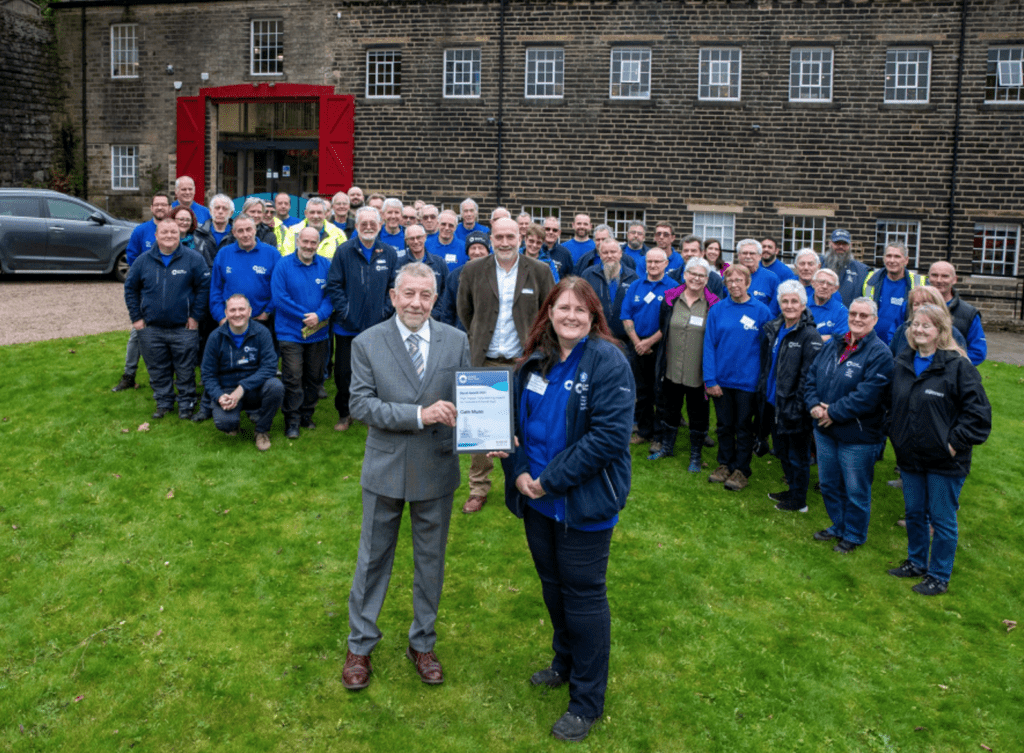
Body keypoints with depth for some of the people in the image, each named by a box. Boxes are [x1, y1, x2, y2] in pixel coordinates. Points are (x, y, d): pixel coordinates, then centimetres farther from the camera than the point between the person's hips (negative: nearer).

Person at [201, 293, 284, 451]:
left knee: (275, 386, -33)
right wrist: (219, 396, -20)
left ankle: (262, 431, -6)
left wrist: (242, 388, -26)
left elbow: (269, 366, -16)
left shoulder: (262, 332, -7)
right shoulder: (216, 337, -3)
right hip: (227, 390, 0)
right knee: (224, 422, -30)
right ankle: (233, 422, 13)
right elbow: (208, 374, 0)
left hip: (254, 389, 0)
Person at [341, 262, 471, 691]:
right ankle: (359, 647, 31)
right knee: (373, 558, 13)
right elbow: (361, 404, -15)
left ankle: (422, 644, 35)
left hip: (437, 468, 2)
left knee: (431, 560, 15)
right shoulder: (367, 343, -7)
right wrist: (419, 415, -26)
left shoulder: (456, 342, -2)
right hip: (386, 468, -1)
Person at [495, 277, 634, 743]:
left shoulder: (607, 362, -15)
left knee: (583, 595, 5)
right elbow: (516, 418, 10)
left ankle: (587, 701, 20)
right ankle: (565, 663, 45)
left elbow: (609, 435, -22)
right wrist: (518, 472, -6)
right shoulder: (535, 360, 4)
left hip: (584, 503, -6)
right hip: (536, 498, 6)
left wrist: (550, 481, -20)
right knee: (552, 585, 21)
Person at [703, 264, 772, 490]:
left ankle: (741, 470, 20)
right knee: (725, 425, 14)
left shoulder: (761, 311, -5)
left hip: (747, 380, -2)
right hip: (721, 379, 2)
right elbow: (709, 346, -3)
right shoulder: (717, 310, -1)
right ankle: (725, 465, 28)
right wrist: (710, 379, -9)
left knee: (743, 427, 9)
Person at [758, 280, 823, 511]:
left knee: (797, 455, 6)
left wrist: (799, 405, -20)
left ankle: (798, 501, 19)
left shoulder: (810, 335, -16)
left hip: (793, 406, -7)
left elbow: (809, 375, -19)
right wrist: (763, 389, 12)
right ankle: (792, 490, 36)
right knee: (781, 449, 19)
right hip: (774, 402, 7)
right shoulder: (773, 329, 7)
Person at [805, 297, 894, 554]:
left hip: (858, 437, -7)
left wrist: (833, 412, -21)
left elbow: (867, 396, -23)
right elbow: (812, 376, 8)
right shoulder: (833, 346, 7)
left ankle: (853, 536, 28)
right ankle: (838, 527, 40)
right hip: (825, 430, 7)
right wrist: (814, 405, -10)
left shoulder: (879, 353, -15)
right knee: (828, 484, 20)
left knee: (855, 491, 8)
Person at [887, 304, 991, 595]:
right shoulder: (903, 363, 6)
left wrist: (955, 442, -15)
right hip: (910, 457, 6)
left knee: (942, 520, 5)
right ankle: (916, 562, 37)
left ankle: (939, 577, 19)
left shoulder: (959, 366, -14)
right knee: (914, 514, 19)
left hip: (945, 462, -6)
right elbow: (894, 405, 19)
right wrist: (896, 435, 10)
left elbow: (978, 412, -14)